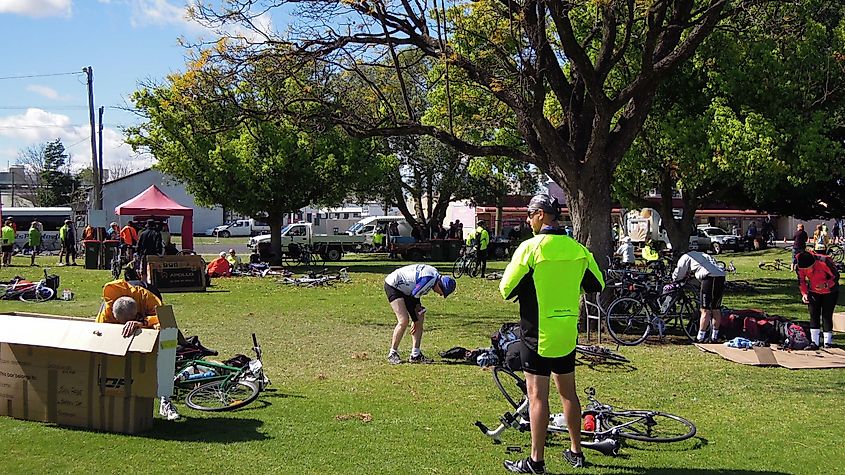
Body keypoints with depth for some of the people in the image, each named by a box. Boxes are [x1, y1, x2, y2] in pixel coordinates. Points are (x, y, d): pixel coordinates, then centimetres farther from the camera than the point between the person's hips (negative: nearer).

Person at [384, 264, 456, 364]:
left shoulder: (436, 275, -3)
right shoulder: (428, 280, -32)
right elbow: (411, 299, -24)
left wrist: (418, 305, -4)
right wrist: (415, 320, -13)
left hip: (405, 288, 10)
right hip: (393, 285, -10)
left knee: (420, 318, 1)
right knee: (404, 320, -20)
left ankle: (415, 355, 5)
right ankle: (392, 354, -7)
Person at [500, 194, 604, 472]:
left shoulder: (530, 247, -15)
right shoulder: (578, 249, 1)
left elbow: (506, 290, -12)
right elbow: (597, 285, 12)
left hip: (537, 332, -6)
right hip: (568, 332, 6)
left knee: (537, 395, -1)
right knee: (568, 392, 17)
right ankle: (576, 452, 27)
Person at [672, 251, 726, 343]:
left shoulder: (685, 257, 14)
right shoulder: (701, 255, 35)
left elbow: (677, 276, 15)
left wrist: (675, 282, 36)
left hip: (710, 277, -7)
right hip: (721, 276, 7)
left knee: (705, 311, -3)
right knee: (716, 310, 14)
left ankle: (700, 338, 0)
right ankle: (714, 337, 20)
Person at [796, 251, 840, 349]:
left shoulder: (824, 261, -33)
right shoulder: (800, 267, -19)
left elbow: (836, 276, -20)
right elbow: (801, 280, -1)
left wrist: (826, 284, -35)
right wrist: (804, 293, -14)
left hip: (830, 292, -4)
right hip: (814, 292, 4)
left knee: (826, 316, -4)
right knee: (814, 316, -1)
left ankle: (828, 342, 7)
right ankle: (814, 343, 3)